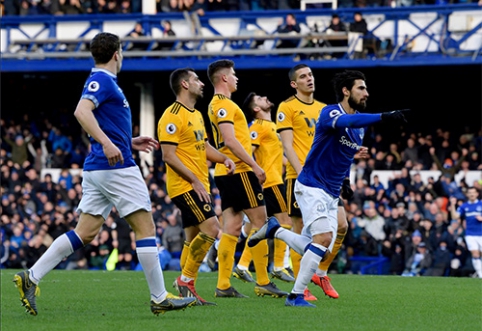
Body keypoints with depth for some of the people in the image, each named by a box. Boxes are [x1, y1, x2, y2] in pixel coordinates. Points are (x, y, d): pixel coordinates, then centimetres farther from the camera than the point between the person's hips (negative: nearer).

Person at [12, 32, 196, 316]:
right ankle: (160, 299, -2)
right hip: (116, 166, -10)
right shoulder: (102, 80, -10)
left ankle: (31, 277, 2)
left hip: (98, 168, 10)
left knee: (85, 233, 7)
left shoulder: (103, 81, 19)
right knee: (146, 227, -4)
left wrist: (130, 142, 26)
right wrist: (107, 143, -35)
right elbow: (81, 111, -27)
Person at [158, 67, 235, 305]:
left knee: (194, 238, 9)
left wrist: (224, 159, 6)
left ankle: (186, 289, 12)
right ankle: (186, 280, -11)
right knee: (211, 227, -18)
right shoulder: (173, 116, -13)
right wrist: (195, 181, -20)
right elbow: (168, 155, -18)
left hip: (198, 186, 10)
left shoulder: (196, 115, 17)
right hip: (184, 186, -10)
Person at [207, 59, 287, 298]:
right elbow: (230, 140, -20)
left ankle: (223, 285, 2)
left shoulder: (217, 104, 19)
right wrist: (255, 166, -19)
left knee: (232, 226, 6)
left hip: (224, 172, 10)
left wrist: (250, 165, 21)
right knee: (259, 221, -6)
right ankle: (263, 283, -6)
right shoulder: (224, 104, -11)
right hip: (239, 171, -10)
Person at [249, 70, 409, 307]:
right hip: (311, 187, -8)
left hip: (332, 194, 8)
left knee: (321, 251, 6)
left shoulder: (360, 125, 10)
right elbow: (346, 122, -40)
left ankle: (274, 230, 27)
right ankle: (296, 295, -16)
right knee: (324, 237, -24)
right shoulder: (329, 113, -15)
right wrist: (383, 117, -50)